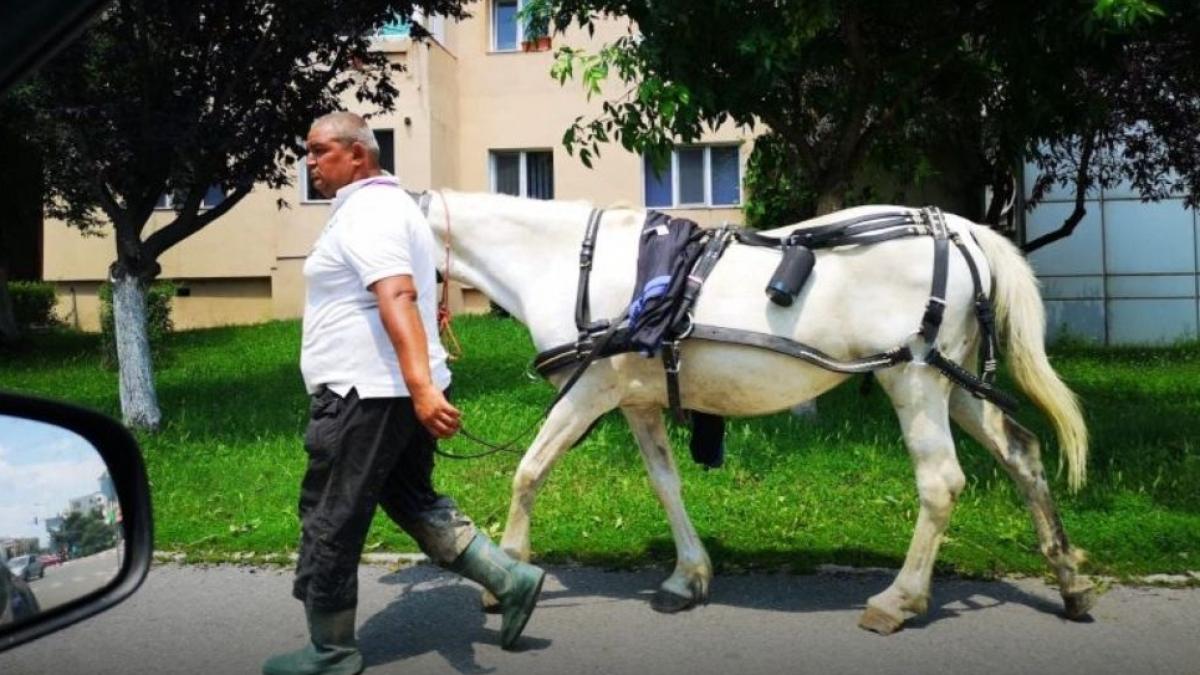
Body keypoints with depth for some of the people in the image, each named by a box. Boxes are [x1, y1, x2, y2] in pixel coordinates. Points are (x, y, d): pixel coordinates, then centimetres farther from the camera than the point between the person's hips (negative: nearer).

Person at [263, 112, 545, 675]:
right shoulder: (387, 203, 18)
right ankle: (511, 580, 16)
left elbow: (398, 298, -30)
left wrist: (420, 386, -40)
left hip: (366, 394, -10)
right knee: (413, 502, 19)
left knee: (329, 521, 3)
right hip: (400, 392, 10)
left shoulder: (364, 211, -15)